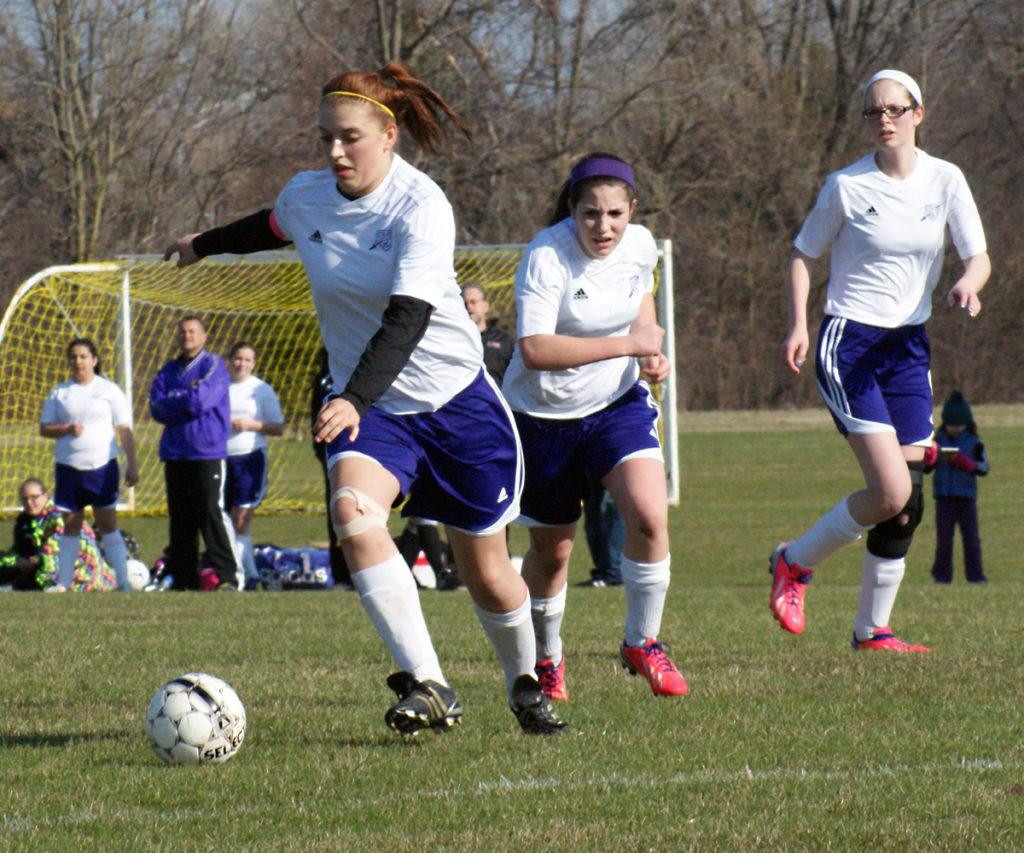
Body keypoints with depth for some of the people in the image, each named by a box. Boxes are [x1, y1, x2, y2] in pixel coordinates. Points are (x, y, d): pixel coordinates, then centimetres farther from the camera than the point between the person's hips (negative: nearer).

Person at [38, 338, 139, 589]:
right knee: (71, 525, 4)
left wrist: (132, 464, -2)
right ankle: (64, 582, 10)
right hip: (69, 466, 2)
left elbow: (124, 430, 5)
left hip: (103, 465, -2)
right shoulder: (59, 393, 10)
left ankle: (123, 581, -3)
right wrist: (67, 429, -10)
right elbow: (44, 428, 10)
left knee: (107, 524, -5)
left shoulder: (109, 390, 5)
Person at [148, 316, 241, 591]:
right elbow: (157, 408, 5)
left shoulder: (214, 366, 2)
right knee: (179, 518, 4)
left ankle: (226, 575, -13)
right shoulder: (169, 370, 18)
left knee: (211, 512, -13)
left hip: (208, 453, -5)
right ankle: (182, 577, 8)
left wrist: (173, 401, 1)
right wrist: (186, 403, -8)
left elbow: (202, 400, -12)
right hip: (175, 453, 5)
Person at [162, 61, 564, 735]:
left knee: (488, 575, 5)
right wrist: (207, 244, 41)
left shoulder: (421, 207, -21)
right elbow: (272, 228, 23)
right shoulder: (305, 197, -3)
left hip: (456, 402, -4)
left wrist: (354, 399, -46)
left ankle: (525, 684, 37)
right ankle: (428, 686, -30)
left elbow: (406, 321, -32)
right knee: (354, 512, -29)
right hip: (368, 409, 4)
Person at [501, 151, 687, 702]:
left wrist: (653, 357, -1)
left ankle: (641, 645, -1)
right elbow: (535, 348, -34)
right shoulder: (546, 257, -25)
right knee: (551, 552, 9)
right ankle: (545, 659, 36)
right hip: (544, 415, -3)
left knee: (649, 517, -20)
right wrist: (627, 345, -32)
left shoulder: (639, 245, -7)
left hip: (618, 403, 3)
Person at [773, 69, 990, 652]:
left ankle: (873, 629, 15)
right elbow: (804, 253, 4)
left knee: (909, 502, 2)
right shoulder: (847, 186, -6)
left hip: (909, 347, 5)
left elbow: (978, 256, 2)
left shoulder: (945, 180, 2)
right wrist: (799, 324, -10)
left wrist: (968, 285, -21)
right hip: (849, 344, -5)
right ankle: (795, 564, 6)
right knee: (891, 492, -17)